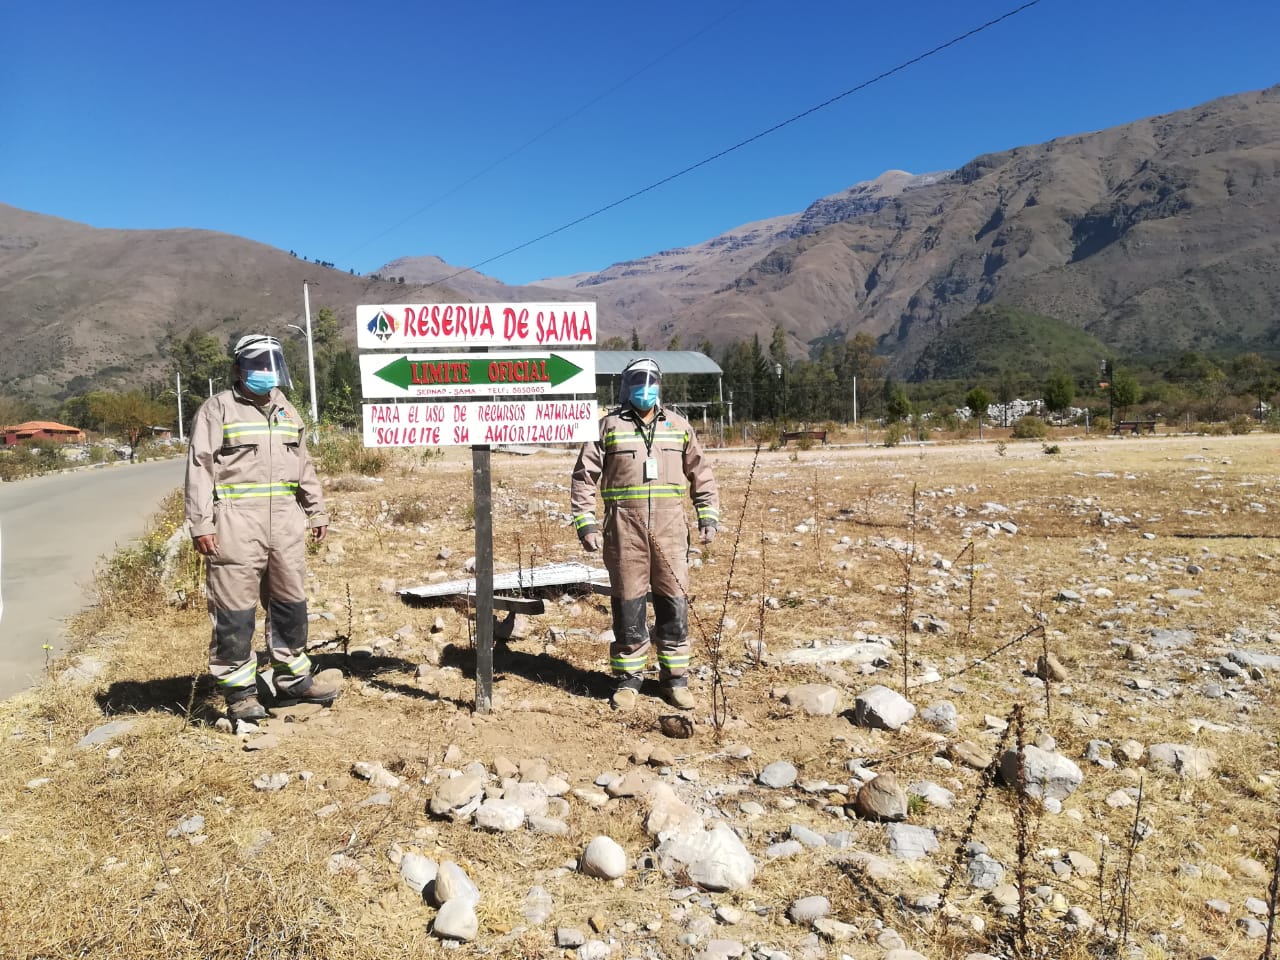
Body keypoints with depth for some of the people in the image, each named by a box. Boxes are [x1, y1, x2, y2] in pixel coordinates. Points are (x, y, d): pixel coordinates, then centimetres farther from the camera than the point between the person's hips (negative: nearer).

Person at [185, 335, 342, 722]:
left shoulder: (287, 411, 19)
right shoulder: (218, 409, -1)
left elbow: (303, 466, 24)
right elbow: (200, 468, -7)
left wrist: (316, 512, 20)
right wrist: (201, 523, -14)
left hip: (285, 521, 6)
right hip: (236, 523, -6)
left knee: (289, 602, 13)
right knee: (235, 609, -2)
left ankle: (293, 680, 25)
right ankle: (240, 690, 9)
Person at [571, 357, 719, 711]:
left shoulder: (678, 426, 12)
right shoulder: (609, 426, 4)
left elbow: (701, 473, 16)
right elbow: (584, 477, 3)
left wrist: (709, 515, 8)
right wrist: (585, 522, -5)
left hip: (670, 527, 2)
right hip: (624, 528, -2)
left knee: (674, 604, 5)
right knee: (627, 605, 5)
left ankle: (675, 679, 18)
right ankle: (628, 679, 18)